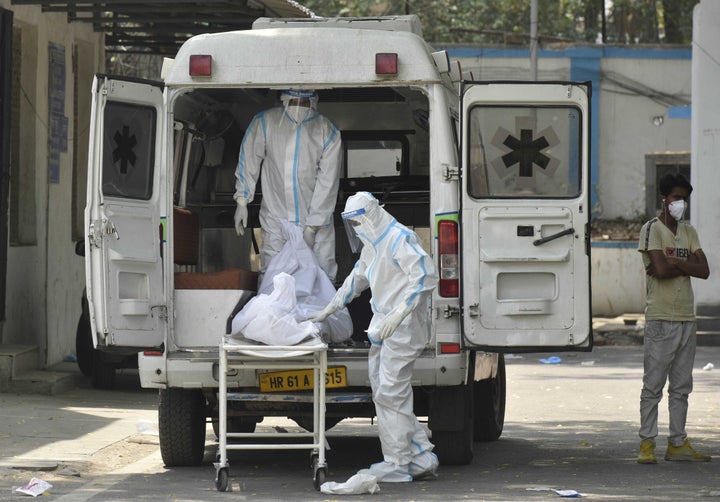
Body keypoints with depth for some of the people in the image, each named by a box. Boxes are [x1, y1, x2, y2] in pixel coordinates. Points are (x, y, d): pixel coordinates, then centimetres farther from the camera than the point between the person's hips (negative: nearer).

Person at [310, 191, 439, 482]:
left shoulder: (400, 239, -14)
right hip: (382, 328, 10)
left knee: (390, 395, -8)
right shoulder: (372, 243, 17)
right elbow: (356, 280, 31)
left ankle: (396, 466, -1)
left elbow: (426, 276, -24)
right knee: (383, 393, 8)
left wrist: (398, 314, -29)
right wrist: (327, 311, 33)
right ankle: (422, 458, 11)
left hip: (402, 328, -10)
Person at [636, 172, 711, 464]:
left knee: (681, 386, 8)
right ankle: (647, 444, -2)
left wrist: (674, 262, -10)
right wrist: (687, 265, -5)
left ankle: (678, 444, 12)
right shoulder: (652, 230, -3)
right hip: (660, 317, -6)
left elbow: (704, 271, 2)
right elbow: (660, 269, -18)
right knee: (653, 385, -5)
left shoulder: (688, 232, 15)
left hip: (687, 318, 6)